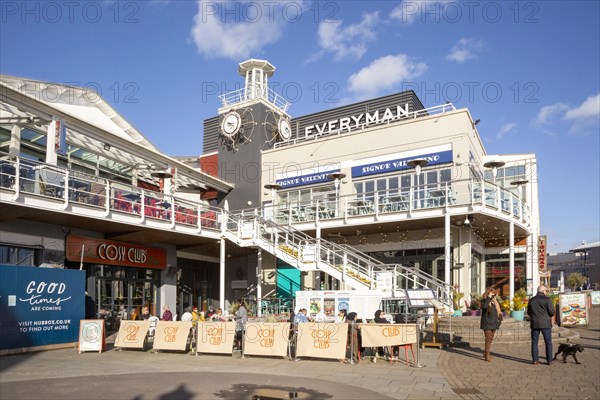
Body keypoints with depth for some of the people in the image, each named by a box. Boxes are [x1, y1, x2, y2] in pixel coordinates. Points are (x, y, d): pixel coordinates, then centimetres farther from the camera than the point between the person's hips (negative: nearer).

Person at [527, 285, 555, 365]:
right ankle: (549, 360, 7)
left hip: (534, 324, 3)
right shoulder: (547, 299, -7)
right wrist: (554, 309, 12)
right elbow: (551, 312, -9)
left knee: (534, 342, 8)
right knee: (548, 342, 7)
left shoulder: (531, 300, 6)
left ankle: (535, 360, 7)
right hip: (545, 324, -3)